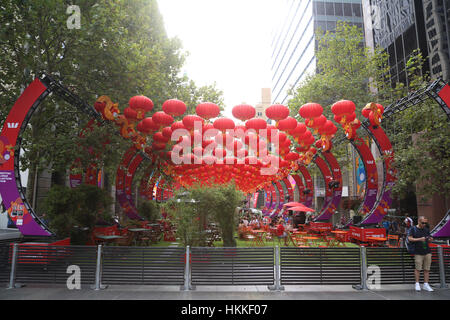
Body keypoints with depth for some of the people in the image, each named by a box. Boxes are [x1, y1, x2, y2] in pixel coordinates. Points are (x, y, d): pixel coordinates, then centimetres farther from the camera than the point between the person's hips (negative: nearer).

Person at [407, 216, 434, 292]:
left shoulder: (426, 229, 13)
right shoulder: (413, 229, -1)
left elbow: (428, 239, 20)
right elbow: (409, 238, -8)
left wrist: (430, 239, -3)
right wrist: (419, 239, -19)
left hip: (427, 252, 4)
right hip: (418, 252, -4)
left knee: (427, 269, 4)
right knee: (418, 269, -3)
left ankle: (426, 284, 12)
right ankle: (417, 284, 7)